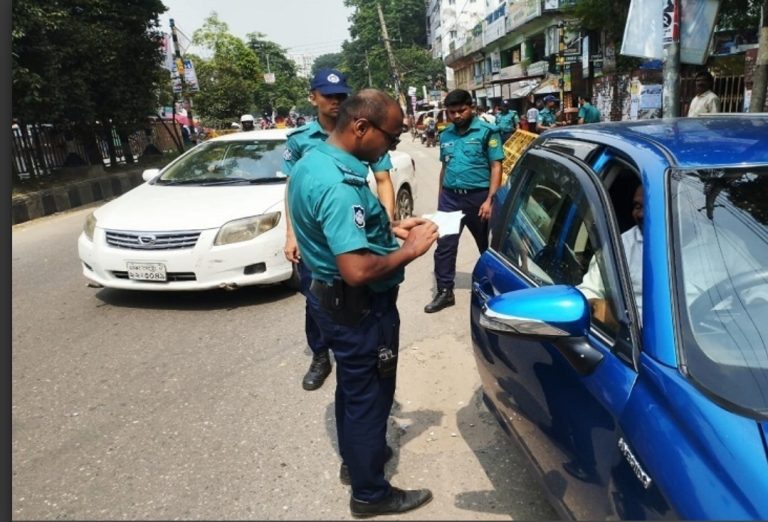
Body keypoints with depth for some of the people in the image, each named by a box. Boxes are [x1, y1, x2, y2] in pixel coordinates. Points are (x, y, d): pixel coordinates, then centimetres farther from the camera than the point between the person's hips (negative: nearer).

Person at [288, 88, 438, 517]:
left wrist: (389, 228, 7)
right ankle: (370, 493, 28)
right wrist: (410, 250, -20)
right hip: (359, 306, -10)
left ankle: (355, 455, 48)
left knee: (353, 386, 26)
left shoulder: (314, 162, 4)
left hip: (334, 298, 10)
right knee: (369, 394, 8)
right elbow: (357, 270, -35)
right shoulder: (339, 184, -29)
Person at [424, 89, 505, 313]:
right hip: (450, 197, 4)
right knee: (444, 245, 0)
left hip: (478, 196, -4)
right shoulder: (445, 135, 10)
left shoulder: (487, 131, -5)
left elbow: (496, 166, -8)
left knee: (487, 246, 11)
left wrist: (489, 199, -15)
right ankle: (444, 291, 10)